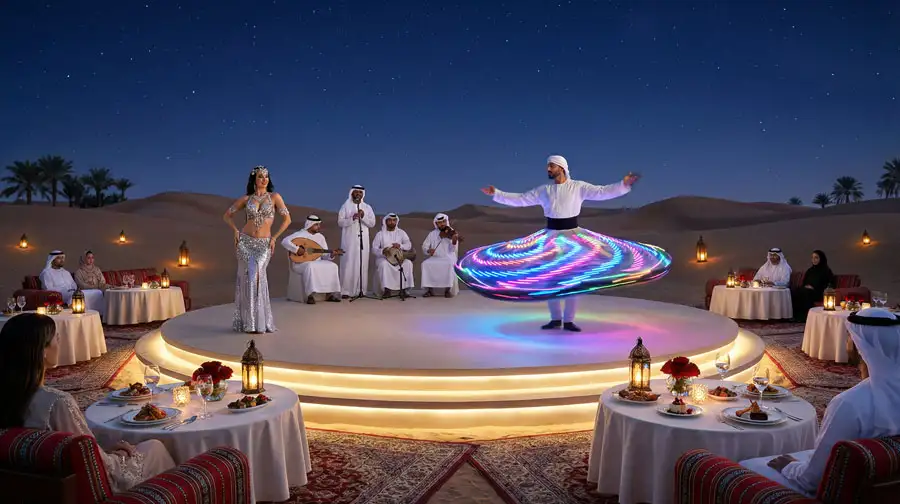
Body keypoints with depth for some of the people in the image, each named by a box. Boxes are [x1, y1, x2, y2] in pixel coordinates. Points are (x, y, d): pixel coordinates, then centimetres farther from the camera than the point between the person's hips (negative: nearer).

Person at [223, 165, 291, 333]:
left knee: (257, 275, -18)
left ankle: (260, 321, -8)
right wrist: (236, 231, 1)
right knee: (248, 277, -9)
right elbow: (227, 215, 15)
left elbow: (287, 219, 2)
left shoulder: (275, 197, 1)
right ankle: (247, 321, -1)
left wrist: (274, 238, -2)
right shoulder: (246, 199, 5)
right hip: (245, 242, 1)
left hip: (264, 244, -1)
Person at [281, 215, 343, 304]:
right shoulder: (300, 234, -6)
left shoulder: (320, 237, 11)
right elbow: (284, 241, -19)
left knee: (332, 266, -18)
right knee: (310, 267, -40)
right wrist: (296, 249, -29)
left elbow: (325, 255, 10)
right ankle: (310, 295, -38)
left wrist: (331, 255, -13)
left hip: (316, 263, 6)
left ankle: (329, 294, -16)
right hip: (301, 263, -6)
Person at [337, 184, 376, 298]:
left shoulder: (367, 207, 11)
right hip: (349, 240, -2)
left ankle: (361, 290, 3)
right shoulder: (345, 206, 4)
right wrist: (352, 218, -17)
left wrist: (363, 217, -12)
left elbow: (372, 223, 4)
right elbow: (340, 222, -3)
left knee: (362, 264, 0)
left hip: (363, 239, 3)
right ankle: (345, 291, -6)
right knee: (348, 264, -7)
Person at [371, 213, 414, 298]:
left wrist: (400, 245, -22)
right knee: (384, 264, -36)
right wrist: (382, 251, -24)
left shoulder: (401, 232, 10)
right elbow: (374, 249, -1)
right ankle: (387, 289, -31)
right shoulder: (380, 234, 6)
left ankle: (405, 288, -24)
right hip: (384, 257, -1)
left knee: (408, 263, -29)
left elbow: (409, 245, -1)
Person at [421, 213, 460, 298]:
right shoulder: (432, 233, 8)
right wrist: (428, 250, -15)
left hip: (448, 257, -3)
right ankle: (430, 289, -17)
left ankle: (448, 289, -25)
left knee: (450, 264, -36)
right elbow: (424, 246, 8)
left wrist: (454, 241, -32)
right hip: (435, 258, 3)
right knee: (425, 264, -26)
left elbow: (452, 250, -11)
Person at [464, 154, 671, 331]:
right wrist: (496, 193, 0)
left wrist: (623, 184, -21)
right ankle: (555, 318, 14)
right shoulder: (543, 190, 3)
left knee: (573, 279, -1)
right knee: (547, 278, 2)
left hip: (573, 236, -2)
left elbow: (603, 192, -9)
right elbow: (520, 199, 4)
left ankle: (568, 320, 8)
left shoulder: (578, 187, -4)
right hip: (550, 237, 2)